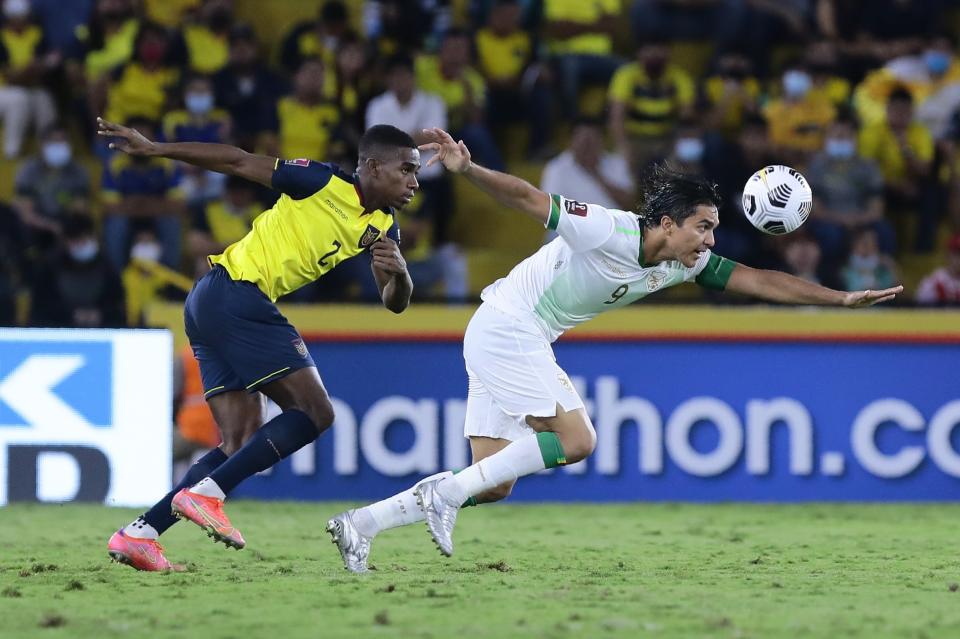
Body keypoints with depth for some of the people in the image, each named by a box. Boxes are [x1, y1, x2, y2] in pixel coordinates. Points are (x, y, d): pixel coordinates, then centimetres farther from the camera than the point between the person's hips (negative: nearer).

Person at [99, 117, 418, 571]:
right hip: (236, 296, -9)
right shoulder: (326, 184, -10)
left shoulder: (381, 227, 13)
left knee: (243, 443, 6)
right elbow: (238, 162, -8)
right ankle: (205, 492, -17)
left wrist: (398, 274, -11)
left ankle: (138, 534, 0)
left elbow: (394, 302, 13)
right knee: (315, 411, -11)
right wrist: (153, 149, -11)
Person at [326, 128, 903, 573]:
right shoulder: (608, 230, -22)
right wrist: (466, 169, -38)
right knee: (575, 439, -15)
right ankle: (445, 495, -11)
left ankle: (360, 525, 3)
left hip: (528, 341, 9)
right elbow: (526, 197, -24)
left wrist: (842, 298, -2)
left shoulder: (685, 263, 1)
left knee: (494, 486, 4)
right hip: (506, 325, -9)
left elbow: (754, 279, 2)